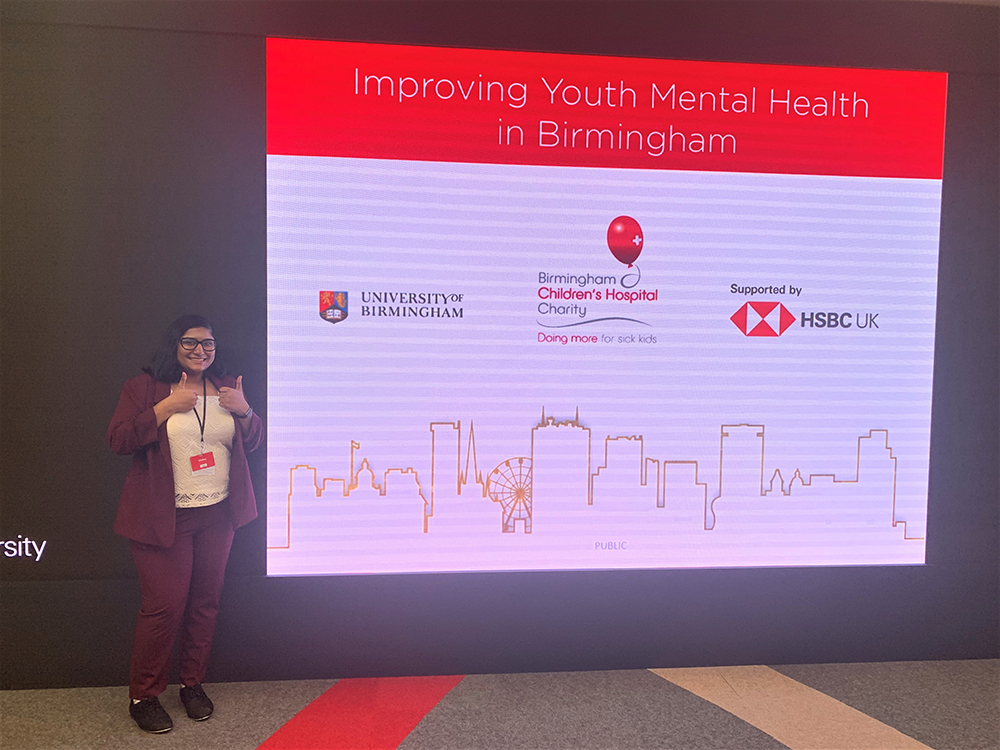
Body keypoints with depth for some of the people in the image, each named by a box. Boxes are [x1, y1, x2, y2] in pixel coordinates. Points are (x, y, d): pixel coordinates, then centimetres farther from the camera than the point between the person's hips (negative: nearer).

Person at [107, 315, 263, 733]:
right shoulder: (144, 387, -3)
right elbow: (118, 440, -12)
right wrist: (167, 406, -21)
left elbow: (251, 442, 11)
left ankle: (193, 685, 29)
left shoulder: (226, 388, 10)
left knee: (205, 602, 12)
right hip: (163, 518, -4)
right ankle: (142, 696, 16)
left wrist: (244, 410, -10)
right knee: (164, 606, -4)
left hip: (217, 514, 4)